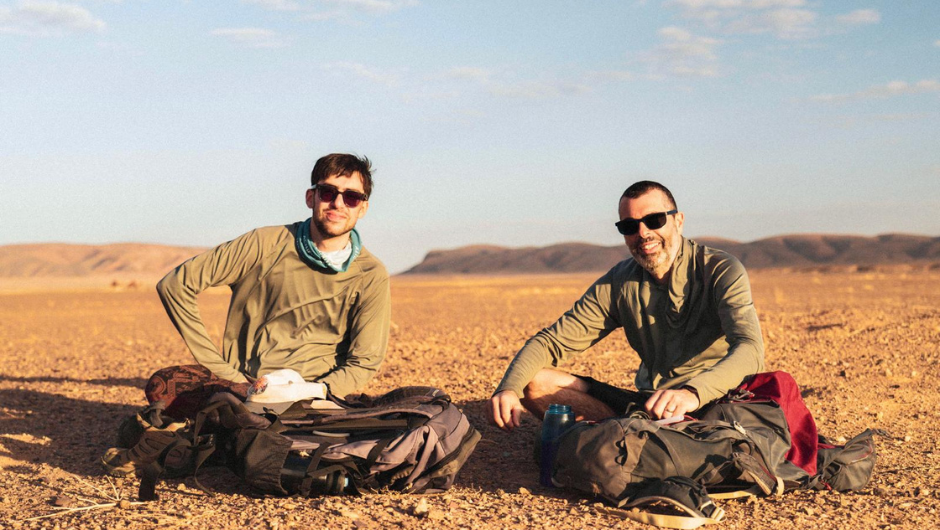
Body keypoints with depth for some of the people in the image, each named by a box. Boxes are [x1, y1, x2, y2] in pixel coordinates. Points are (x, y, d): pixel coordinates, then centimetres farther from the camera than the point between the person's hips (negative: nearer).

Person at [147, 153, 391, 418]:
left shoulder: (371, 276, -2)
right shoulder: (268, 244, -4)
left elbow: (363, 364, 2)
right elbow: (175, 284, -2)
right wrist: (219, 367, -5)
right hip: (239, 379, 1)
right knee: (161, 386, -28)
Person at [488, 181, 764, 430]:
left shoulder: (721, 271, -11)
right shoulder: (618, 283, 4)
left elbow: (750, 348, -29)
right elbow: (552, 341, 0)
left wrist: (693, 393, -49)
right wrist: (508, 389, -21)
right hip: (649, 401, 6)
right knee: (534, 382, -11)